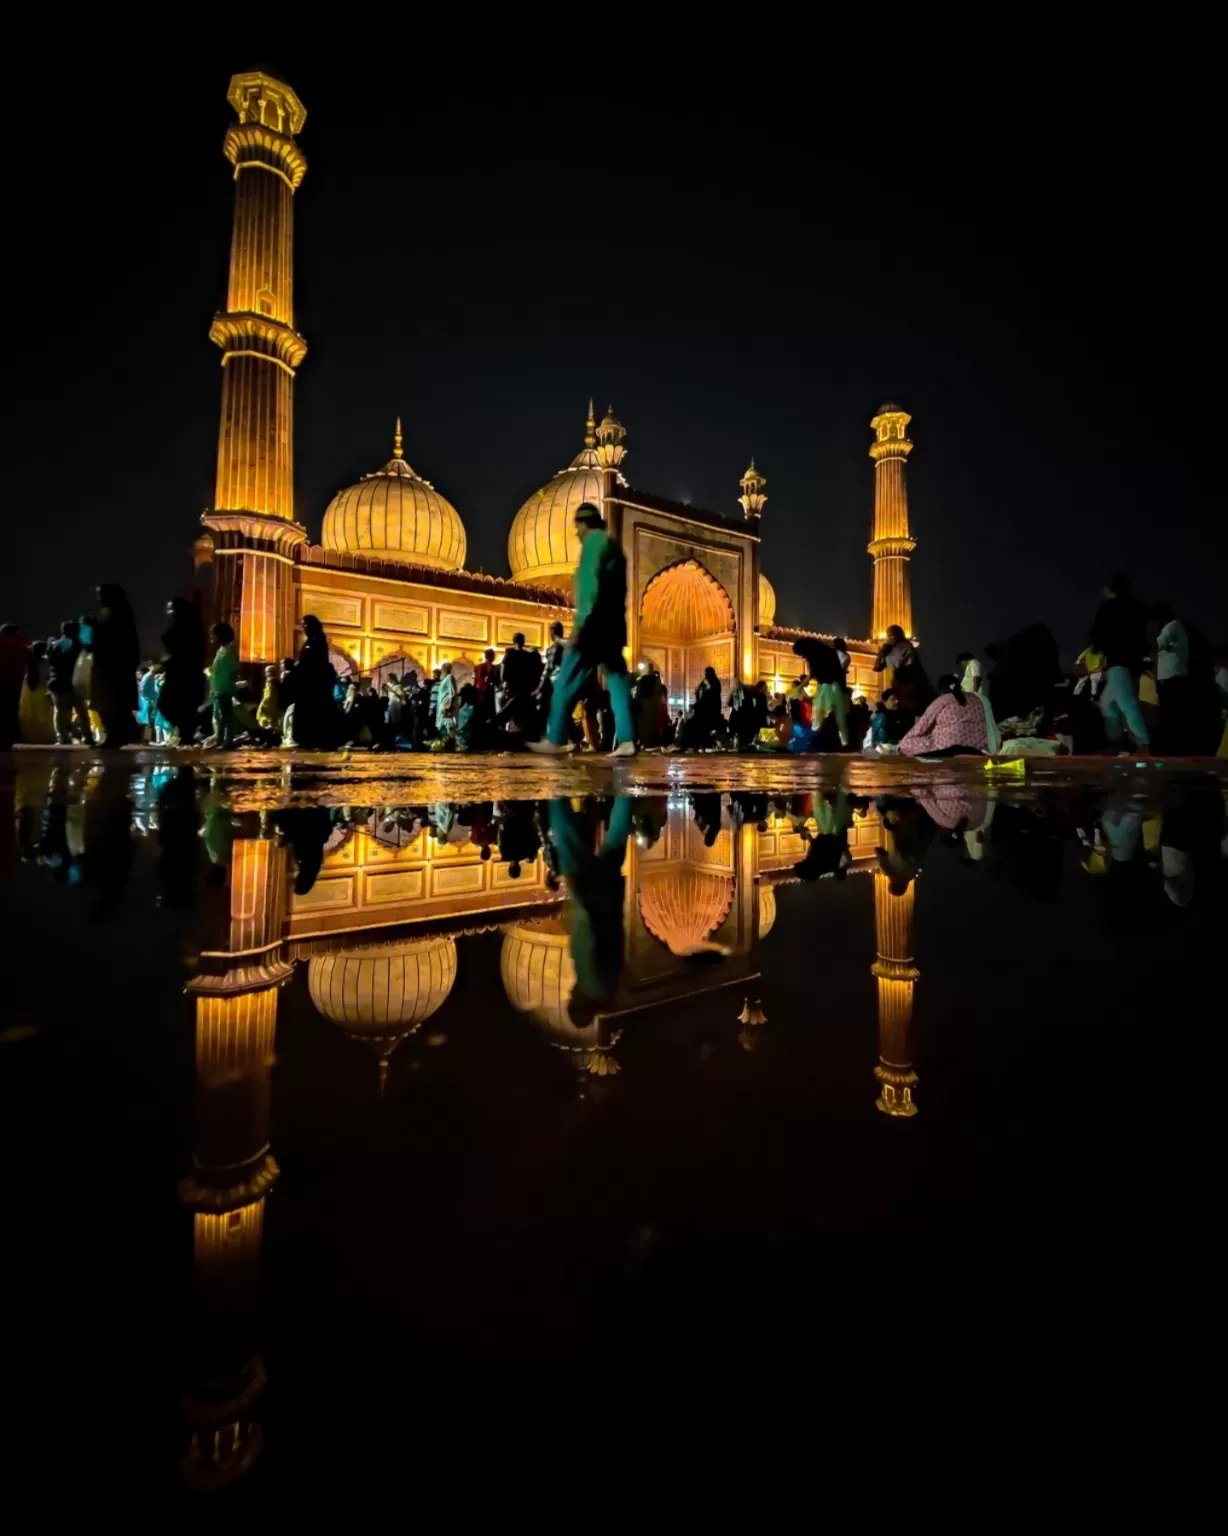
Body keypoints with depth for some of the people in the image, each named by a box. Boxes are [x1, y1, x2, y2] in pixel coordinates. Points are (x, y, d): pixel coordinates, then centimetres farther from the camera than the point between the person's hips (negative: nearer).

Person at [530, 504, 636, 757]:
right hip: (614, 623, 9)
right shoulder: (614, 547, 24)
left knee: (569, 680, -6)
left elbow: (588, 582, -14)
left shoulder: (594, 540, -1)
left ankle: (554, 740, -5)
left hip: (596, 622, -9)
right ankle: (626, 741, -6)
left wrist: (579, 622, -18)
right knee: (617, 679, 2)